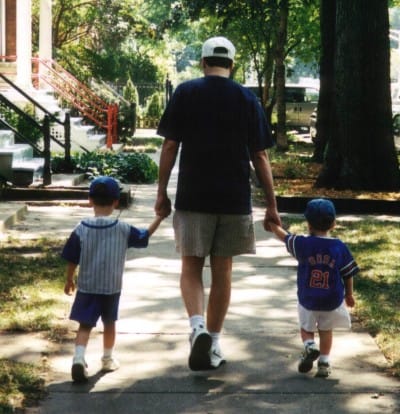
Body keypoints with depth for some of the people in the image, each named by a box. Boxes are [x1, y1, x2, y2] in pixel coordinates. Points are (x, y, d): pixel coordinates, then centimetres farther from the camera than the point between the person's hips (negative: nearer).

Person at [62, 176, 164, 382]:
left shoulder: (81, 229, -9)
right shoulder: (123, 229, -9)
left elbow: (72, 260, -3)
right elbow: (145, 236, 5)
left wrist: (69, 281, 12)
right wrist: (159, 217, 17)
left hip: (87, 287, 0)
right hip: (112, 288, 1)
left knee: (85, 325, 3)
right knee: (109, 323, 18)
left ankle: (79, 357, -18)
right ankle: (108, 359, 33)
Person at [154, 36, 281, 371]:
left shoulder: (185, 93, 0)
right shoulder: (248, 99, 3)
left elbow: (170, 146, -3)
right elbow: (260, 157, 1)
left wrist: (162, 192, 5)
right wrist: (271, 205, 5)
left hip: (193, 197, -1)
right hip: (235, 200, 1)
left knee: (191, 267, 9)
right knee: (222, 271, 10)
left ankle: (198, 326, -15)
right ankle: (214, 345, 15)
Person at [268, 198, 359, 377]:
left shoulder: (303, 244, -11)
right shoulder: (340, 247, -7)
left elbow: (284, 236, 8)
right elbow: (348, 274, 0)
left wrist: (272, 224, 27)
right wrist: (349, 294, 16)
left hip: (307, 300, -1)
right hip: (333, 301, 1)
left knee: (306, 327, 19)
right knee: (326, 330, 19)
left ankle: (309, 346, -9)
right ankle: (324, 362, 12)